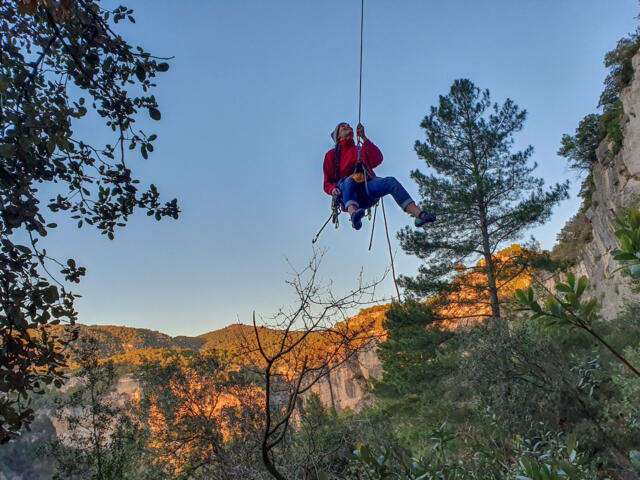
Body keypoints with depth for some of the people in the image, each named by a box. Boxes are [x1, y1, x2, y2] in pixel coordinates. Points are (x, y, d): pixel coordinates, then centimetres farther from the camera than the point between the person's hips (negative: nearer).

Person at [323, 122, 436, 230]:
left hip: (367, 185, 3)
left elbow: (377, 160, 9)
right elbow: (327, 183, 14)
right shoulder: (332, 154, 23)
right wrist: (333, 189, -10)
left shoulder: (361, 150, 32)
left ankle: (418, 215, -41)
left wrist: (364, 138, 7)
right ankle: (353, 214, -66)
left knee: (391, 181, -25)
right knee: (349, 180, -37)